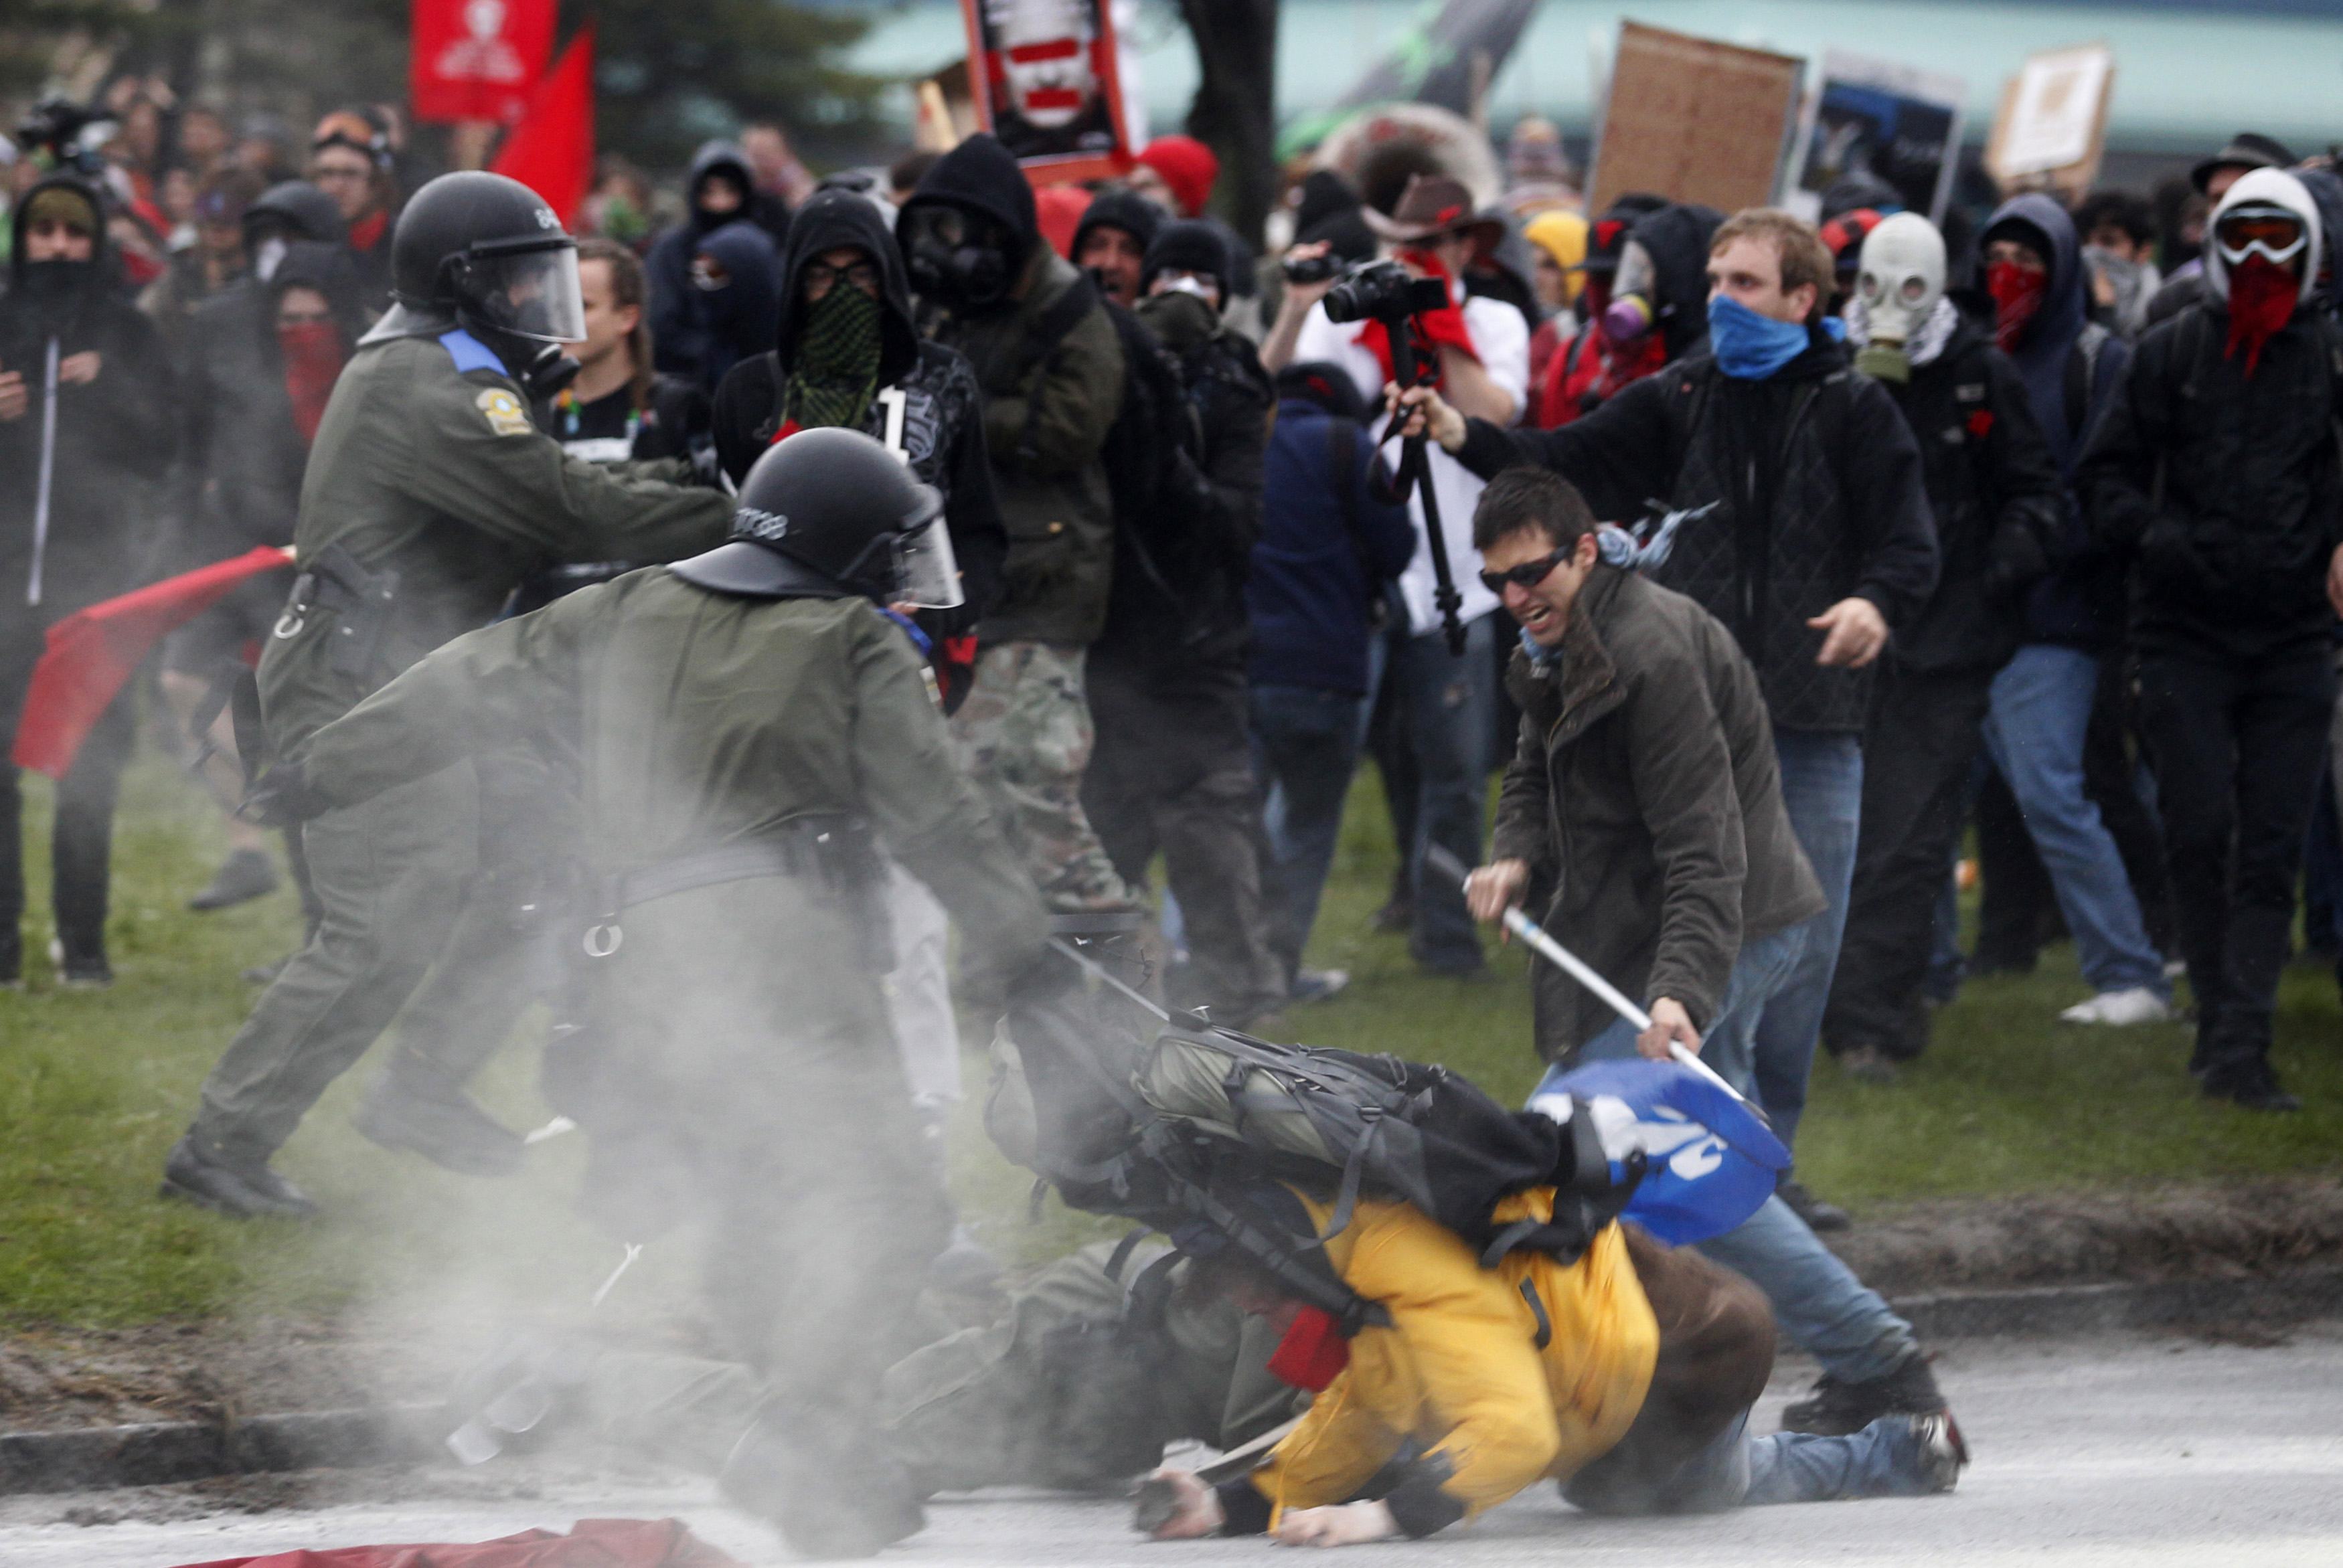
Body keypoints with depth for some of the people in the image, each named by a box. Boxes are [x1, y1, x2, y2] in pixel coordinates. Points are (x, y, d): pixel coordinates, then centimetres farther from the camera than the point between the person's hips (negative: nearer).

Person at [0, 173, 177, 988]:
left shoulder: (127, 334, 10)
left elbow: (158, 454, 4)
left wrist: (106, 394, -10)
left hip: (95, 567, 0)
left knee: (90, 767, -2)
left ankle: (83, 942, 4)